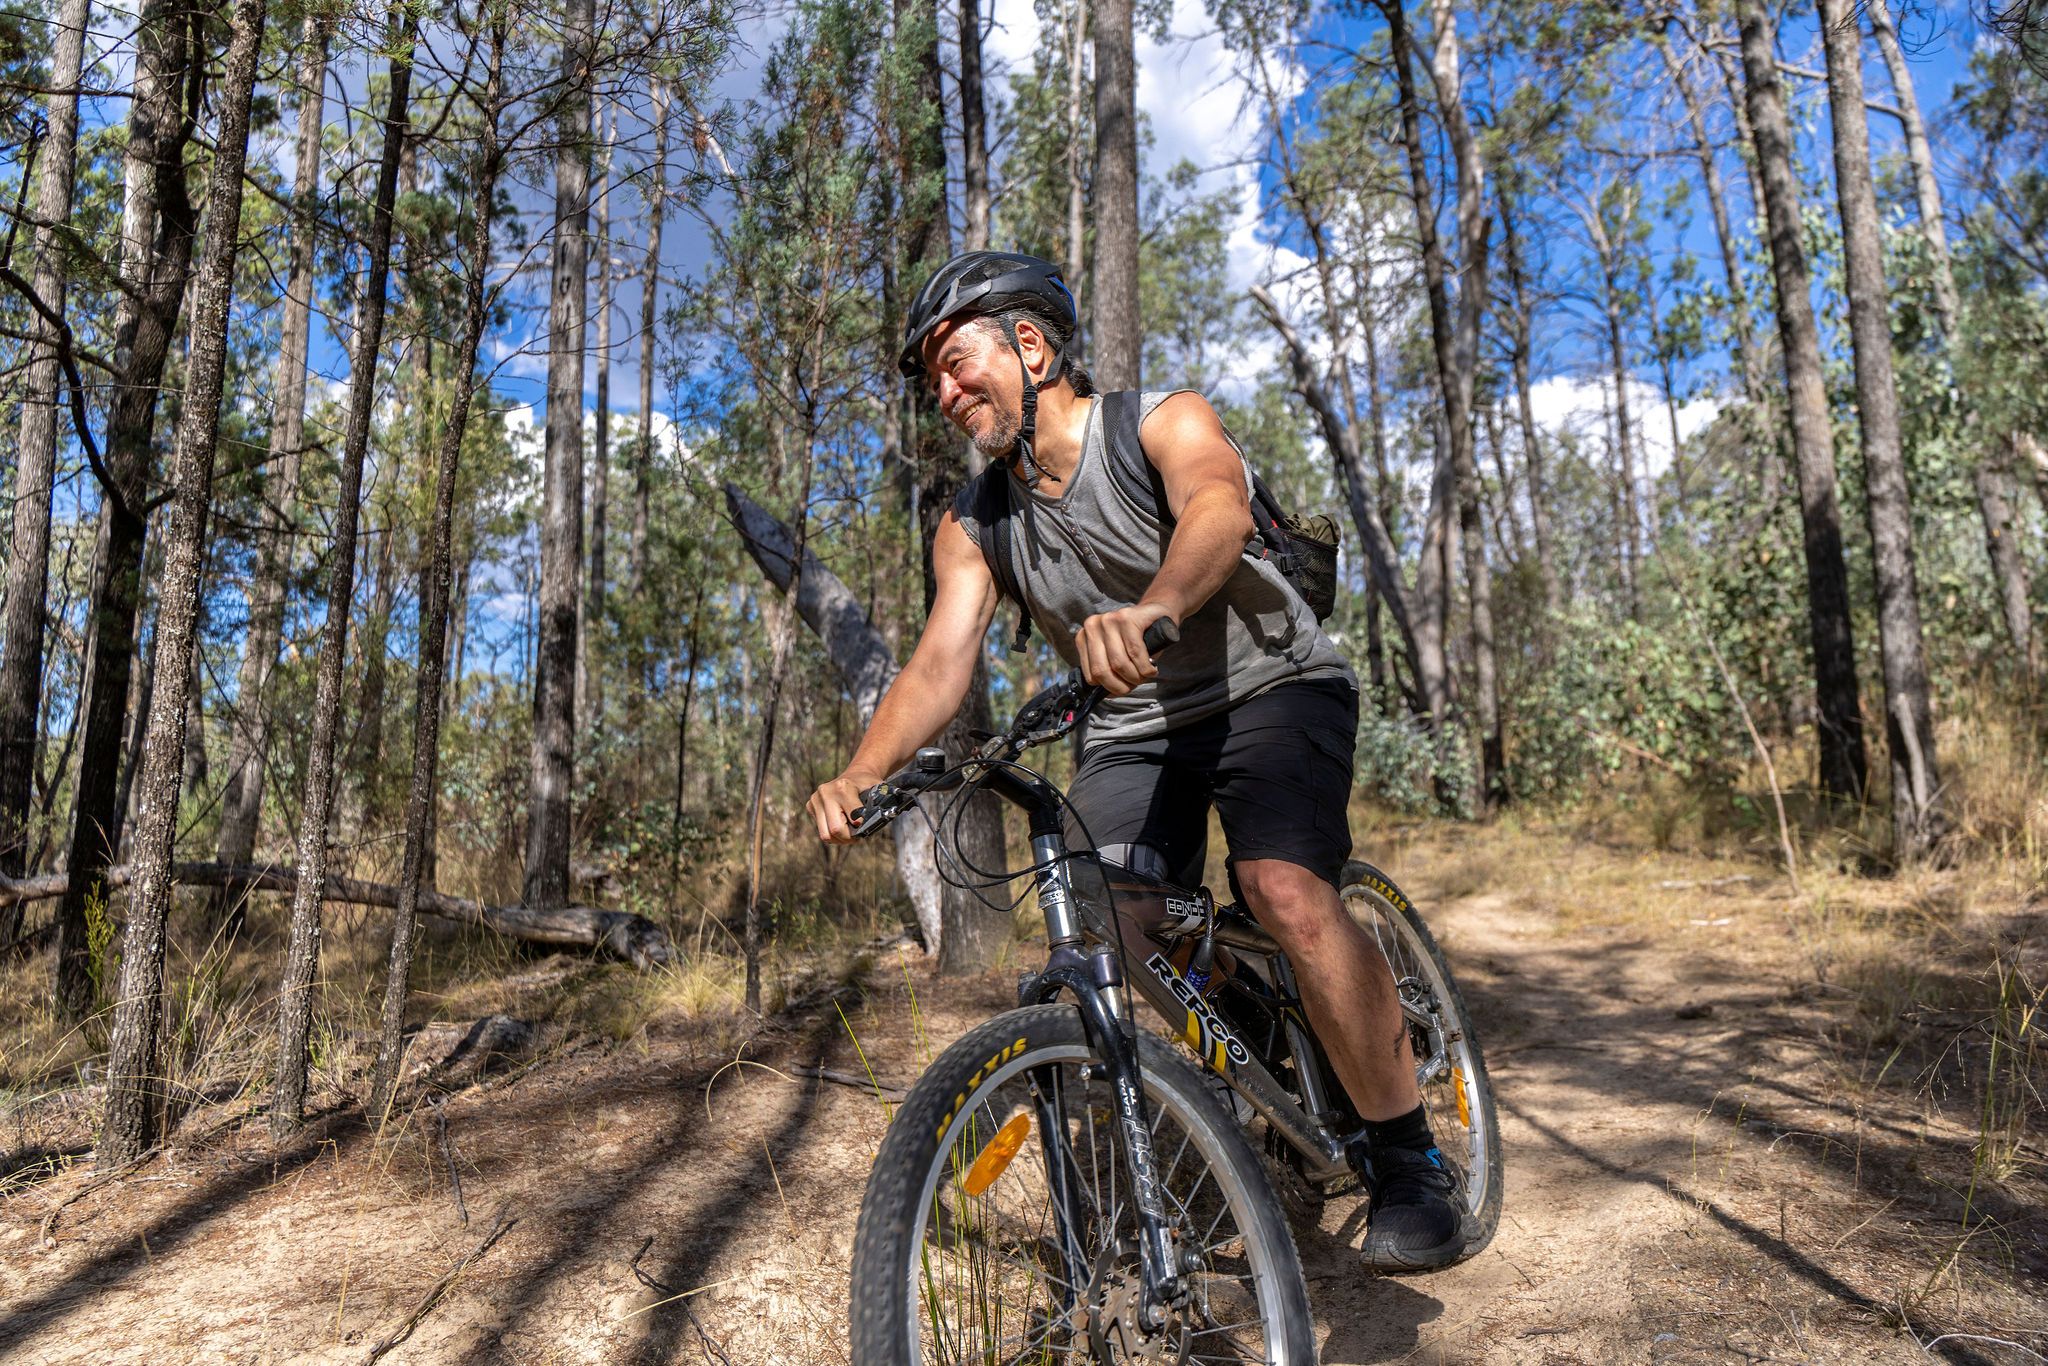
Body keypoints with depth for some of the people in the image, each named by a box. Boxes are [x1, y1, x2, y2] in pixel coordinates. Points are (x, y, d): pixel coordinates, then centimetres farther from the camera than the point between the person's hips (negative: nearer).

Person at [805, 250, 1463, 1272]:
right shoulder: (975, 526, -2)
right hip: (1132, 731, 5)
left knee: (1286, 892, -29)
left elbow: (1217, 512, -37)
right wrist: (860, 776, -33)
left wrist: (1150, 610, -60)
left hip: (1270, 689, -4)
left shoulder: (1166, 422, -15)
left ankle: (1407, 1160, -10)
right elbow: (938, 663, -14)